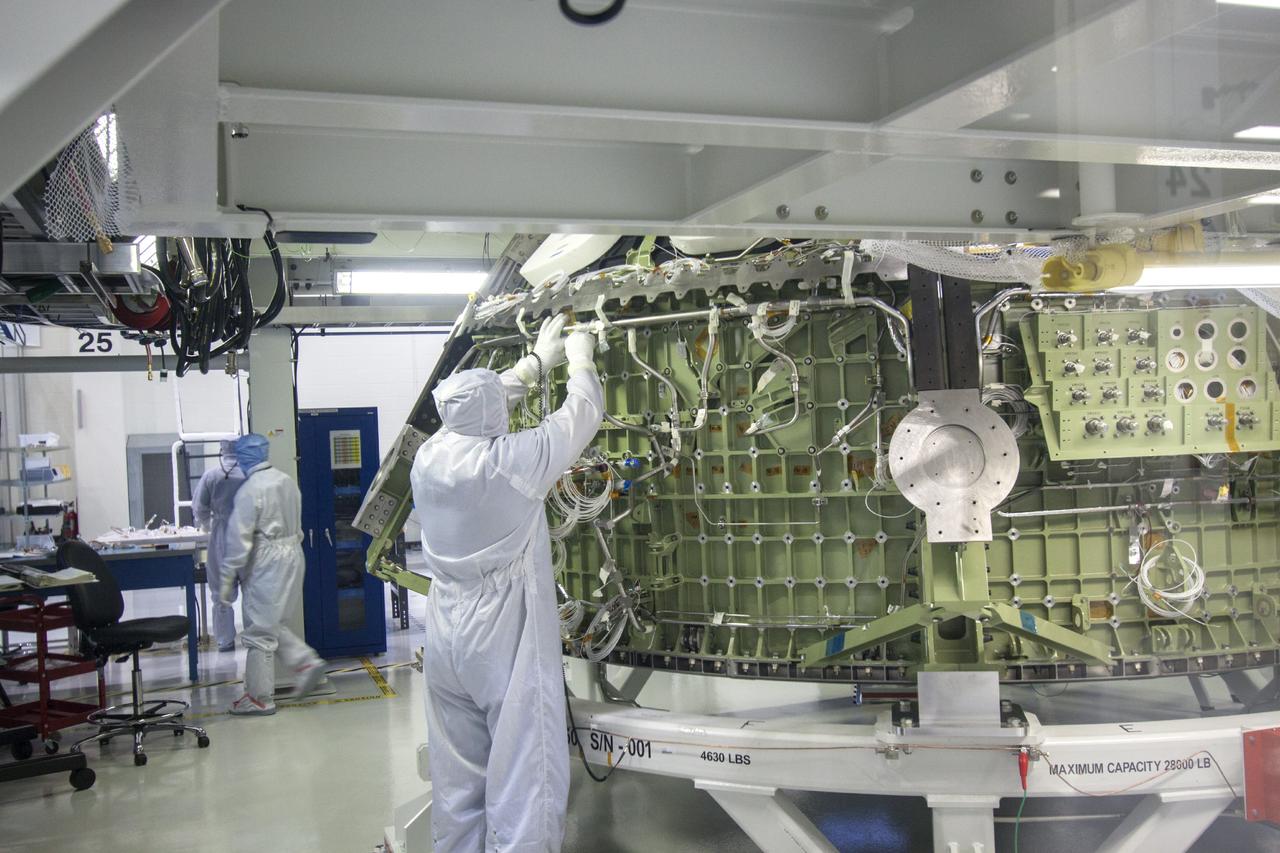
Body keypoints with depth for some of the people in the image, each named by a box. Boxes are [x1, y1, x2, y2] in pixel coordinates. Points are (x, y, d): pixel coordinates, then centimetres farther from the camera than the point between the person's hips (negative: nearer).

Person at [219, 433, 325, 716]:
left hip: (266, 564, -8)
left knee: (259, 633, 2)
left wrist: (228, 578, -11)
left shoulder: (250, 490, -17)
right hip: (292, 556, 8)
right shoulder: (287, 481, 7)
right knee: (273, 624, 22)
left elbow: (239, 538, -16)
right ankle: (306, 661, 11)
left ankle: (260, 697, 10)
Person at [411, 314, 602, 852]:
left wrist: (538, 360, 28)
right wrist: (579, 359, 18)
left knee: (458, 778, 16)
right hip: (506, 645, -7)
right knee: (525, 781, -1)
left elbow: (483, 404, 19)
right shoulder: (513, 461, -16)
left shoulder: (429, 457, 1)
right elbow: (582, 415, -1)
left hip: (446, 640, 7)